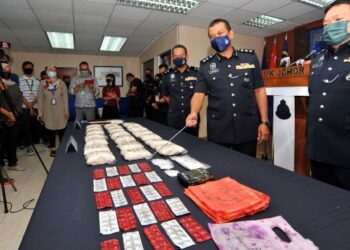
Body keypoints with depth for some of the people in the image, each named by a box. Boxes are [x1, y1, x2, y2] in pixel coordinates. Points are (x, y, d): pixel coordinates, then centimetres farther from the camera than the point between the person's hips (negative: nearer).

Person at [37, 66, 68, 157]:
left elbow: (65, 97, 0)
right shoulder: (42, 84, 1)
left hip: (60, 111, -1)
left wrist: (66, 110, -4)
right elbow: (40, 99, 2)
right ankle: (53, 149, 22)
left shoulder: (61, 83, 0)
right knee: (50, 130, 8)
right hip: (48, 112, 1)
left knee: (61, 129, 3)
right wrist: (40, 112, 0)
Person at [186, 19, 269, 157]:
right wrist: (194, 113, -24)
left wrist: (264, 121, 2)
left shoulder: (250, 57, 4)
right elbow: (199, 93, -3)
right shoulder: (205, 65, 3)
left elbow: (259, 90, 5)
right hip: (218, 130, 0)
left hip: (247, 128, 1)